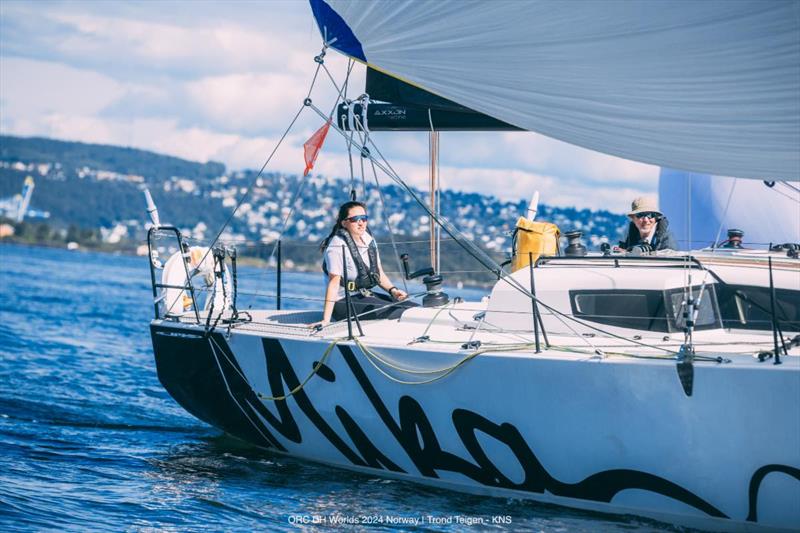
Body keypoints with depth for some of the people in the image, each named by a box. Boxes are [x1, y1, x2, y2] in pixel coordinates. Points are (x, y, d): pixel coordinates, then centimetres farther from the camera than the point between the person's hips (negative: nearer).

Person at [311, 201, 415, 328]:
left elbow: (378, 272, 16)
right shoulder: (337, 246, -17)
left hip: (366, 295, 8)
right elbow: (334, 281, -23)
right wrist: (326, 320, -28)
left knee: (414, 308, -6)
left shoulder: (368, 240, 8)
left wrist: (392, 290, -3)